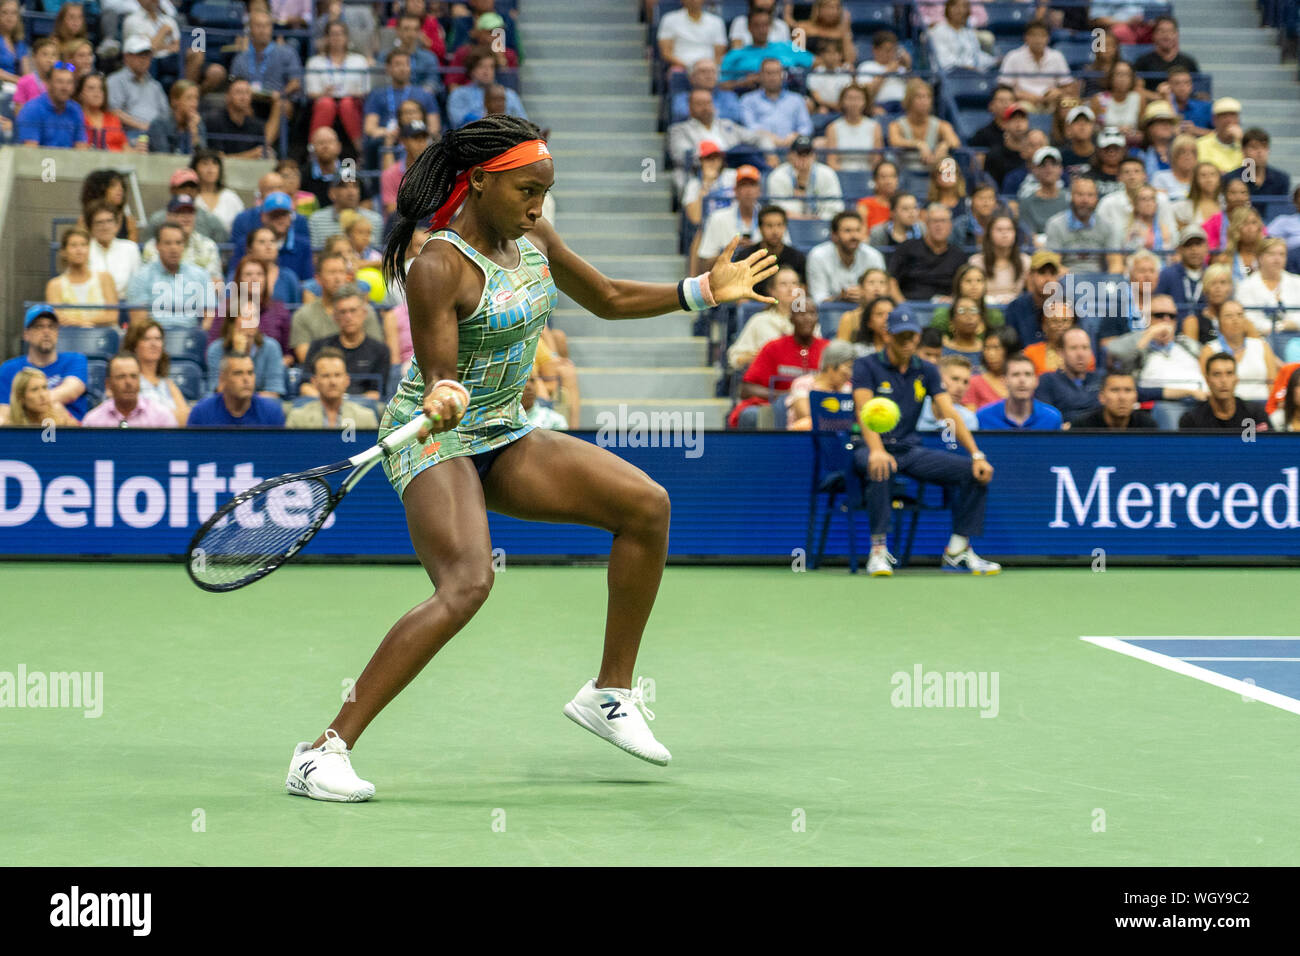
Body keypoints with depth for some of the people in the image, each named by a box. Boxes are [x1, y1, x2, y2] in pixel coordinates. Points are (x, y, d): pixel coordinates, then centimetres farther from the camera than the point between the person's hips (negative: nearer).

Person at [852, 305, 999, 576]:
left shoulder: (926, 371, 10)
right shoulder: (867, 366, -3)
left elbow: (950, 414, 2)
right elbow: (866, 411, -17)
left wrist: (977, 455, -12)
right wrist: (877, 451, -36)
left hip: (910, 450, 5)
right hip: (871, 448, -5)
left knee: (975, 472, -12)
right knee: (880, 469, -42)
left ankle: (957, 551, -5)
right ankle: (878, 551, -35)